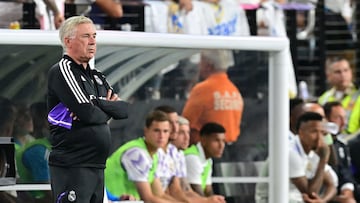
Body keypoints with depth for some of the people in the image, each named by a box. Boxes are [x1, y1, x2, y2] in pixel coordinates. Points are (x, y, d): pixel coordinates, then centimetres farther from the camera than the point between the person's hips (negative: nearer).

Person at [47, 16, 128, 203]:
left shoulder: (95, 77, 19)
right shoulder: (62, 70, -7)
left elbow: (123, 109, 9)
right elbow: (88, 114, -18)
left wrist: (98, 103, -8)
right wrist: (107, 110, 3)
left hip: (97, 166, 9)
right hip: (71, 167, -9)